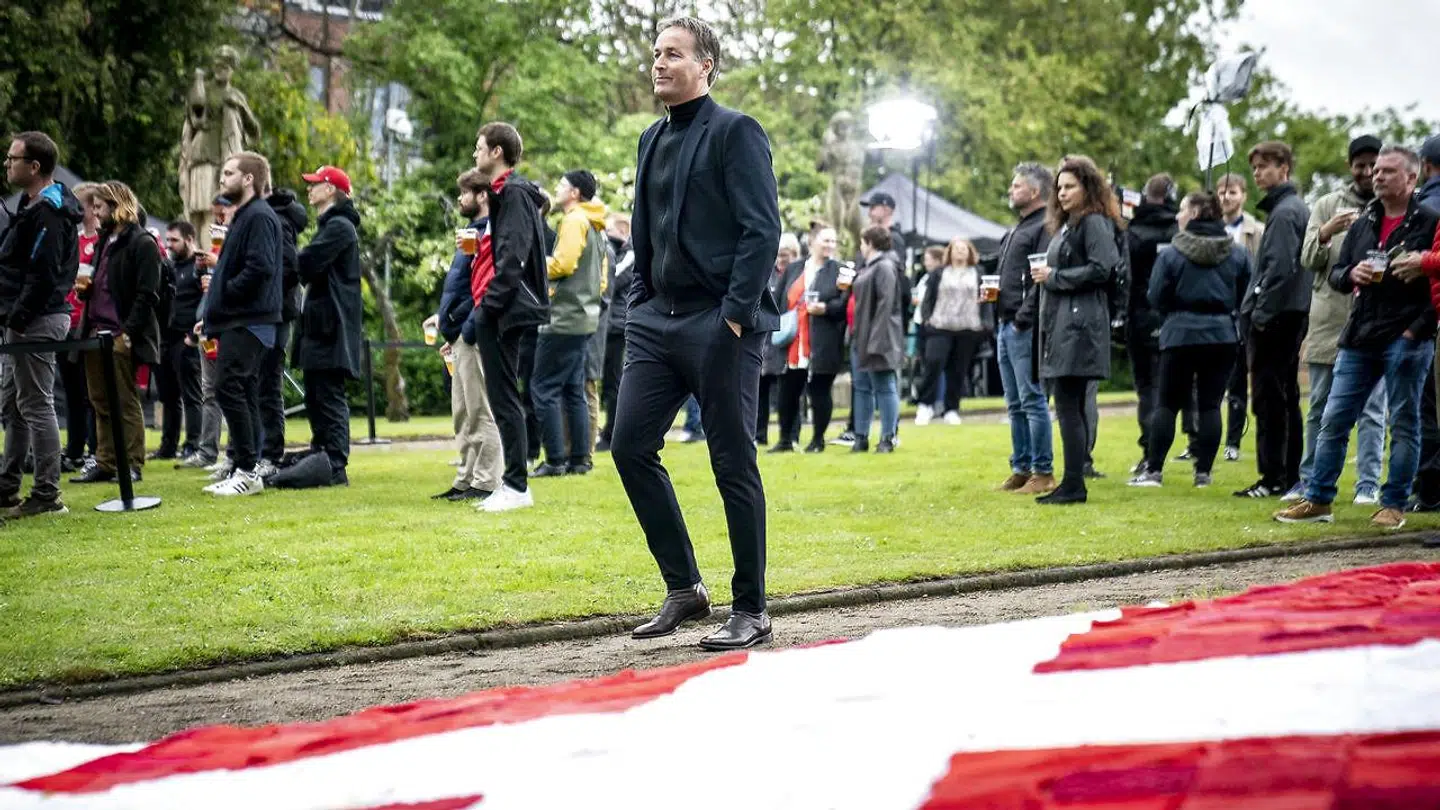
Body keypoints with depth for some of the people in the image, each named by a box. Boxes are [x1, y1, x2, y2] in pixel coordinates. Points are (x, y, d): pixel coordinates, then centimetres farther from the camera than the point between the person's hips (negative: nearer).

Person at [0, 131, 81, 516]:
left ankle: (47, 494, -3)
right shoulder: (34, 206, 16)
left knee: (35, 406, -7)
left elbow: (42, 274, -23)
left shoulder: (47, 212, -16)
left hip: (37, 322, -11)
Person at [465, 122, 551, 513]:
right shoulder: (503, 193, 19)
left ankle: (516, 485, -4)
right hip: (493, 314, 10)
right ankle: (513, 482, 15)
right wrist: (482, 308, 13)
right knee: (502, 398, 11)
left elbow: (513, 257, -20)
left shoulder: (514, 194, -11)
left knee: (504, 398, -7)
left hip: (503, 313, -10)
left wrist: (488, 306, -21)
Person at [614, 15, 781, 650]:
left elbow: (762, 229, -13)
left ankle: (750, 610, 9)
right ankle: (683, 589, 13)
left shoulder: (735, 132, -6)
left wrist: (736, 314, -17)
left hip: (719, 325, -7)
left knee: (734, 465, -1)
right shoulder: (652, 140, 16)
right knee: (631, 446, 0)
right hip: (658, 322, 7)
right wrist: (639, 303, 12)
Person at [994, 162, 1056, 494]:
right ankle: (1021, 469, 19)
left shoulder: (1045, 228, -11)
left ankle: (1043, 472, -5)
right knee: (1016, 404, 13)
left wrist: (1023, 317, -21)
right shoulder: (1017, 229, 21)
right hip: (1007, 326, 10)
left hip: (1026, 327, -10)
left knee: (1032, 400, -8)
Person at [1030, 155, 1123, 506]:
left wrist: (1053, 276, -13)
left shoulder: (1095, 223, -7)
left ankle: (1074, 486, -10)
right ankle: (1072, 484, 13)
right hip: (1061, 324, 10)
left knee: (1068, 405, -11)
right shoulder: (1066, 225, 22)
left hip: (1079, 326, -10)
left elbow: (1101, 269, -19)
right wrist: (1044, 276, 6)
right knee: (1072, 407, 10)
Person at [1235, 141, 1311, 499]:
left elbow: (1279, 269, -21)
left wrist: (1260, 314, -17)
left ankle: (1273, 478, -6)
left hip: (1274, 318, -10)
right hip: (1291, 316, 10)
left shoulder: (1283, 213, -13)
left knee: (1270, 399, -7)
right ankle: (1290, 476, 17)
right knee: (1286, 398, 12)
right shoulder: (1297, 208, 17)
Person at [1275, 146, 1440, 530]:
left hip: (1406, 339, -6)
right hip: (1360, 338, 6)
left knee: (1403, 424, 2)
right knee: (1334, 420, 4)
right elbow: (1335, 272, 17)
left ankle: (1393, 505, 10)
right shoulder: (1364, 223, 14)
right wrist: (1351, 274, -6)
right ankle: (1318, 500, 11)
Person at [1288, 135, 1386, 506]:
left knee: (1372, 409, 0)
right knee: (1320, 409, 10)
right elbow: (1308, 259, 3)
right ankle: (1310, 481, 17)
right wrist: (1326, 233, -16)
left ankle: (1368, 485, 5)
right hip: (1329, 319, 2)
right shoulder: (1327, 205, 9)